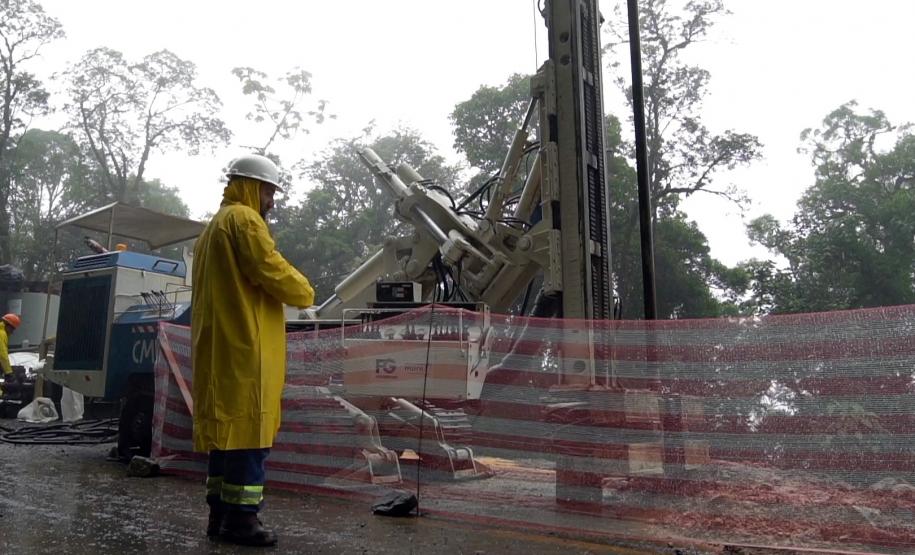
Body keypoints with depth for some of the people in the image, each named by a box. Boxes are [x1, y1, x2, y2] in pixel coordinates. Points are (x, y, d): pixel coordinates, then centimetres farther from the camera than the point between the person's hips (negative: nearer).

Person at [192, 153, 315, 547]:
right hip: (245, 345, -10)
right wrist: (305, 293, 1)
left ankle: (220, 514, 16)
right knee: (249, 429, -8)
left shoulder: (212, 227, 26)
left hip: (218, 345, 10)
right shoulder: (244, 219, -7)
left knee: (228, 428, 12)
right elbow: (273, 272, -15)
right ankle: (240, 518, -5)